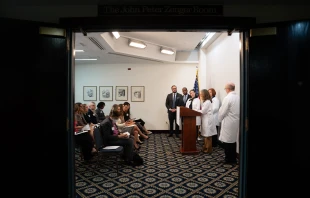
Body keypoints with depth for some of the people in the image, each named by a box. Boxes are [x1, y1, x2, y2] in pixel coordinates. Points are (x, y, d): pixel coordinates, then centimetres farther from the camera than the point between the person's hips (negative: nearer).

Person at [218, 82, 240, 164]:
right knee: (233, 140, 16)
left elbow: (222, 111, -14)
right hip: (236, 122, 7)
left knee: (227, 141, 4)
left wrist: (220, 119, 3)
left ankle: (228, 159, 12)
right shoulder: (238, 97, 3)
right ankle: (233, 159, 24)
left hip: (228, 123, -7)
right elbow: (239, 110, 8)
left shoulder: (227, 98, -18)